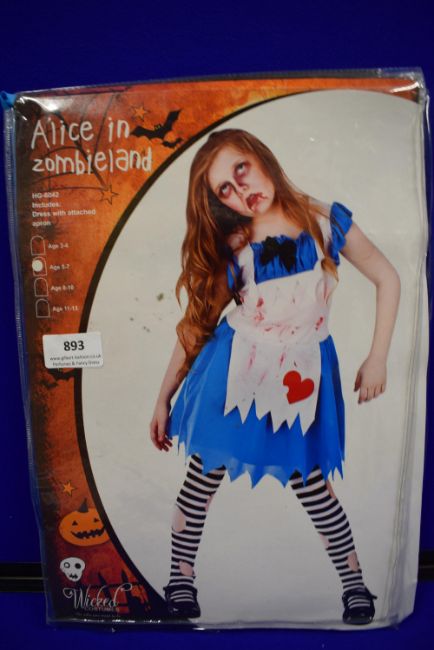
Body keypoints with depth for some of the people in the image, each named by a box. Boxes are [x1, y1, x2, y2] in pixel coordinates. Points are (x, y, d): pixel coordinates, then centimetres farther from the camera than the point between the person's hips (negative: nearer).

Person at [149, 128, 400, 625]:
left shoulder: (326, 221, -6)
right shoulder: (229, 248, -5)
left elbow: (387, 279, 2)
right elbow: (195, 326, 0)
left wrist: (377, 359, -2)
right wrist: (163, 398, 4)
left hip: (301, 376, 0)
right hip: (233, 375, 1)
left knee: (310, 484, 8)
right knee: (203, 476, 9)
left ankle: (354, 580, 34)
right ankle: (180, 576, 34)